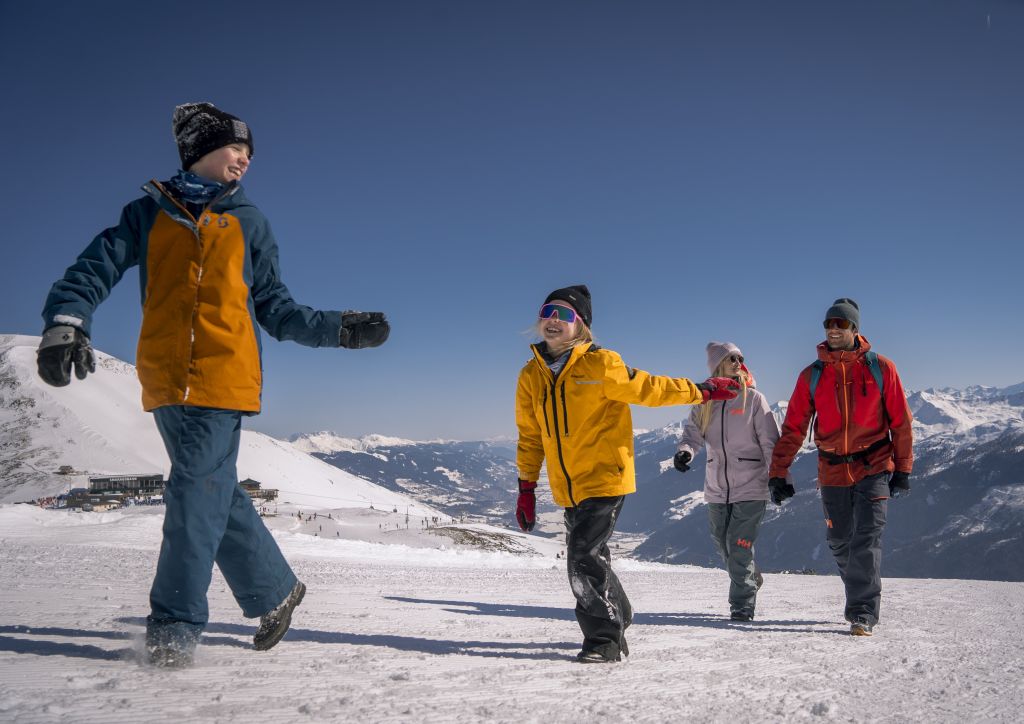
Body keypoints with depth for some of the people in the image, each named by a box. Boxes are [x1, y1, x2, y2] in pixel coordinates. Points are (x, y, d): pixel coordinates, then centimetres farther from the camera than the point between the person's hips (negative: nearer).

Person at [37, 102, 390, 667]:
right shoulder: (149, 211, 14)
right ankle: (275, 590, 22)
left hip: (223, 377, -1)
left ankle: (175, 628, -5)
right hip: (163, 379, 2)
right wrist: (66, 320, -15)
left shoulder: (248, 221, 15)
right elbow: (96, 268, 4)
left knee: (198, 495, -10)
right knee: (216, 493, 6)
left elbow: (274, 309, 15)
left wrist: (340, 329, 5)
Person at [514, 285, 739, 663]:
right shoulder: (531, 376, 6)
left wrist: (701, 391, 2)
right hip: (568, 489, 6)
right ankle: (617, 621, 36)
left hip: (605, 479, -6)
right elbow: (530, 435, 13)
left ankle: (605, 638, 2)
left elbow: (649, 389, -1)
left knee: (585, 557, -14)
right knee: (588, 559, 15)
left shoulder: (600, 365, -11)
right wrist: (526, 486, 13)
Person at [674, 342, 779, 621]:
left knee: (740, 548, -9)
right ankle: (751, 580, 40)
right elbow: (693, 431, -1)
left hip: (750, 487, -4)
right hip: (717, 488, 4)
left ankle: (743, 606, 2)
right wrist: (684, 451, -23)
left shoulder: (753, 399, -3)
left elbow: (770, 442, -4)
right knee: (724, 546, 14)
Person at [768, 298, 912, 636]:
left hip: (874, 468, -3)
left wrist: (903, 469, 0)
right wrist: (778, 474, -3)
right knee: (840, 543, 12)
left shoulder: (880, 368, -3)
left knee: (866, 539, -11)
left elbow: (900, 422, 2)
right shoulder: (812, 376, 1)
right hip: (832, 472, 3)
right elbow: (793, 428, 1)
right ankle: (860, 593, 34)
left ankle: (863, 613, -5)